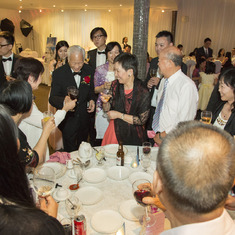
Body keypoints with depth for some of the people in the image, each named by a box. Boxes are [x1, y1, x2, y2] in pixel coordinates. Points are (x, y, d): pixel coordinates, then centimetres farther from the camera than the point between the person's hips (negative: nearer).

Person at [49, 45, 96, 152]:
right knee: (70, 151, 7)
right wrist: (64, 101, -38)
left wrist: (91, 99, -8)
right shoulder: (58, 73, -13)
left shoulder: (89, 71, -3)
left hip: (84, 118, 3)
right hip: (68, 119, -3)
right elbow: (52, 98, -15)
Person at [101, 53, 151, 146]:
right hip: (114, 130, 4)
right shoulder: (115, 85, -4)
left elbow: (142, 120, -16)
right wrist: (105, 102, -17)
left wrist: (119, 115, -16)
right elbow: (108, 109, 6)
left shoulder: (143, 93, -19)